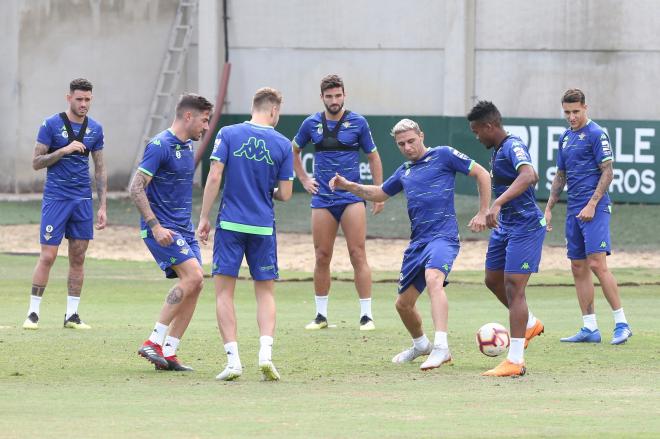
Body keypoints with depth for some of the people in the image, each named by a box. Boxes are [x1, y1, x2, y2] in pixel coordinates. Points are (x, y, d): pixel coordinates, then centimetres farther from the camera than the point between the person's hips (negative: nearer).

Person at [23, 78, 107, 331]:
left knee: (78, 258, 4)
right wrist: (64, 150, -18)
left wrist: (102, 206, 8)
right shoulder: (51, 125, -5)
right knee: (47, 256, -7)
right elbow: (36, 162, -6)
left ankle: (72, 315, 9)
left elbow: (100, 169, 13)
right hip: (56, 198, -4)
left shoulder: (95, 129, 8)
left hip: (83, 201, 4)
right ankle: (33, 313, 0)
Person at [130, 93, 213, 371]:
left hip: (184, 228, 9)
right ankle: (154, 342, -16)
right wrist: (155, 226, -23)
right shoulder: (160, 146, -14)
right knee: (193, 275, -21)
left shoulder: (187, 147, 14)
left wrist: (196, 223, 22)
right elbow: (136, 188, -17)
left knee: (195, 285, 0)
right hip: (162, 228, -9)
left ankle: (169, 353, 4)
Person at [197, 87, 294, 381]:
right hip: (264, 227, 1)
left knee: (224, 292, 4)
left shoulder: (228, 134, -2)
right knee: (266, 292, 11)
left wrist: (204, 218, -3)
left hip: (230, 223, -1)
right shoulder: (282, 144, 0)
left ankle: (233, 359, -5)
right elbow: (285, 194, 0)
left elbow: (214, 177, -9)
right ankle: (266, 353, -7)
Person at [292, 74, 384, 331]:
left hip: (352, 198, -2)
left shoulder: (357, 123, 0)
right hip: (322, 199, 2)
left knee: (358, 255, -8)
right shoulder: (312, 124, 5)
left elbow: (373, 157, 8)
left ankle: (366, 315, -5)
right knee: (322, 257, 3)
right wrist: (303, 180, 13)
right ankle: (321, 315, 12)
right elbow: (293, 151, 23)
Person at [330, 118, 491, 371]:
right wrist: (349, 186, 18)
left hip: (442, 236, -8)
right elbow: (380, 194, 34)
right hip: (417, 242, 8)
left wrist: (483, 213, -3)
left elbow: (481, 174, 2)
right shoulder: (404, 172, 19)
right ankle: (420, 345, 40)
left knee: (433, 279, -36)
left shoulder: (443, 156, 0)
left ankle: (441, 347, -47)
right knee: (403, 303, 11)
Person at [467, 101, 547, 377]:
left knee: (513, 287, -13)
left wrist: (497, 204, -49)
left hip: (525, 226, -10)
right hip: (506, 226, 10)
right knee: (493, 281, 18)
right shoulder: (498, 150, 11)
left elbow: (527, 176, -40)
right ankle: (530, 324, 41)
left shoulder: (513, 147, -19)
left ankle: (515, 362, -13)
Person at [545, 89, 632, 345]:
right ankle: (590, 329, 7)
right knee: (578, 268, 5)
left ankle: (621, 324, -11)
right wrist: (549, 208, 18)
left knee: (597, 264, -15)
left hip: (594, 208, -8)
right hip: (574, 211, 8)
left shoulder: (596, 135, -6)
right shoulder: (565, 138, 17)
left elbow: (607, 173, -11)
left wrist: (592, 204, -17)